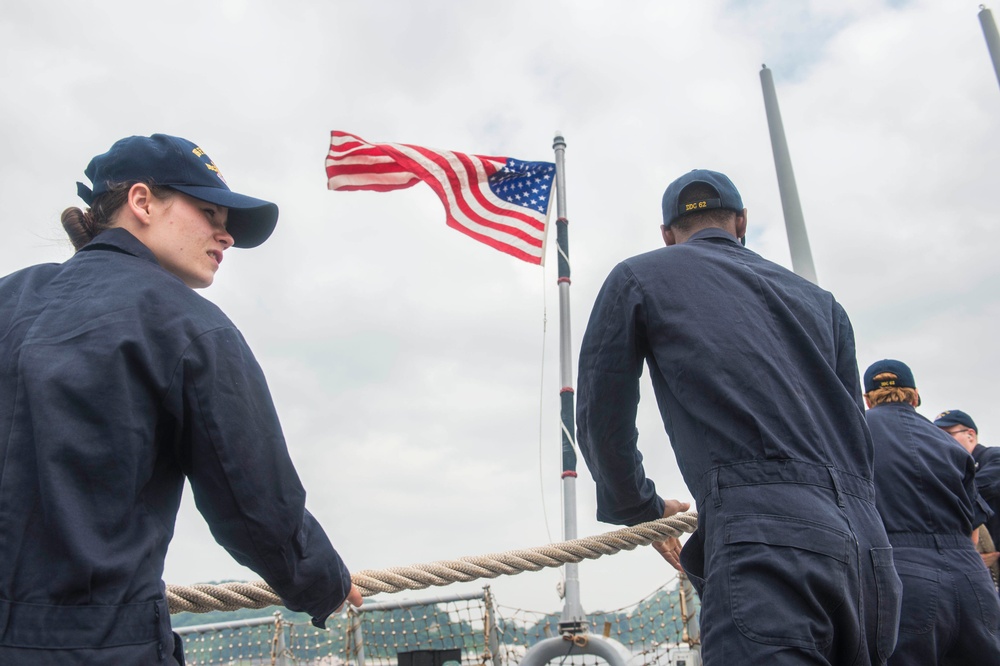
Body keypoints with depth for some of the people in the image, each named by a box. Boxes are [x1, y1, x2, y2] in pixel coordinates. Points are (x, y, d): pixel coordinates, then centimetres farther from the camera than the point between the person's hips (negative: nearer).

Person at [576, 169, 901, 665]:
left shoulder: (639, 277, 12)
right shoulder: (817, 299, 26)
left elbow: (601, 421, 9)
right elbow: (855, 434, 23)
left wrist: (644, 509, 24)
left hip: (765, 539, -6)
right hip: (868, 545, 7)